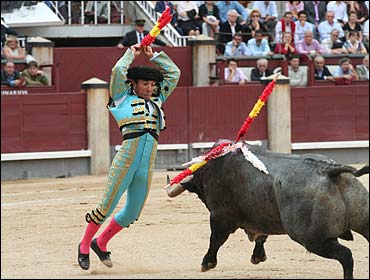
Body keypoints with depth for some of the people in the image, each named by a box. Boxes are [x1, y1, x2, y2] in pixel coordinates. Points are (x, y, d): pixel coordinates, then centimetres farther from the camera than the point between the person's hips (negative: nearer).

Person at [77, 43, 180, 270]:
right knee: (107, 205, -3)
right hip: (126, 158, -6)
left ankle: (101, 243, 27)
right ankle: (84, 246, 14)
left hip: (147, 165, 6)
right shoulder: (124, 98, 8)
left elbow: (173, 73, 28)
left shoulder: (157, 101, 22)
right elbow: (118, 71, -4)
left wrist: (154, 56, 26)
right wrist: (131, 54, 12)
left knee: (132, 213, 9)